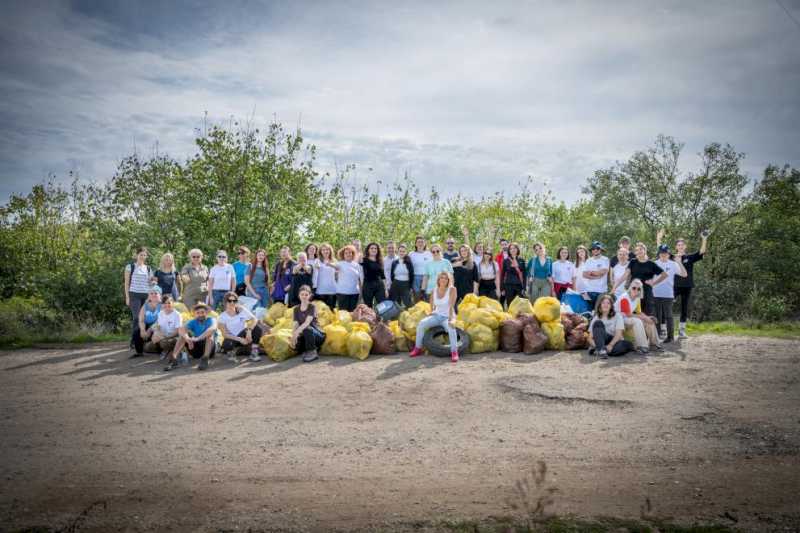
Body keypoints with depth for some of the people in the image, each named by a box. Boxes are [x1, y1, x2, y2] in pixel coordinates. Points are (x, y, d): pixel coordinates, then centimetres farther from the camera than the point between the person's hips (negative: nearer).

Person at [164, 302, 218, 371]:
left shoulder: (211, 320, -7)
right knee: (182, 334, -12)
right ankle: (173, 359, -25)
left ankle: (205, 359, -42)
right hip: (196, 350, 3)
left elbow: (213, 329, -33)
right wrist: (187, 338, -39)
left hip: (210, 349, -3)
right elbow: (181, 329, -18)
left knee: (209, 334, -29)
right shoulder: (193, 322, 3)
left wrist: (198, 338, -44)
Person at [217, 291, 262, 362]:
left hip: (243, 335, 2)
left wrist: (249, 330, -35)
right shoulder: (222, 317, -11)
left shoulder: (242, 310, -7)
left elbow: (254, 320, -17)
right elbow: (224, 334, -16)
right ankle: (232, 352, -1)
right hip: (232, 338, -2)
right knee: (227, 344, -39)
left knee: (257, 328, -25)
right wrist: (239, 339, -26)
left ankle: (254, 353, -15)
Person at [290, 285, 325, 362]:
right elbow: (295, 325, -4)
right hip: (306, 336, 3)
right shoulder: (296, 309, 6)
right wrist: (293, 337, -21)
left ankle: (312, 352, -19)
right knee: (296, 345, -28)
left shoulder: (312, 307, -9)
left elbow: (307, 322, -24)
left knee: (307, 329, -36)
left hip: (317, 335, -3)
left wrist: (297, 331, -39)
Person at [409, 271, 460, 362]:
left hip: (447, 317, -4)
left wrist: (451, 319, -31)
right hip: (437, 316, 4)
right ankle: (418, 349, -12)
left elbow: (451, 306, -21)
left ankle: (454, 352, -32)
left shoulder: (452, 289, -11)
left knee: (451, 327, -37)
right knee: (422, 323, -22)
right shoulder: (434, 290, 1)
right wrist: (432, 312, 11)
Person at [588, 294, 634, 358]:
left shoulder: (617, 316, 1)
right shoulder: (596, 318, 6)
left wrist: (610, 345, -28)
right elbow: (590, 338, 2)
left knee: (628, 344, -34)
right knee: (598, 323, -25)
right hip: (600, 340, 1)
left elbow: (619, 334, -12)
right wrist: (596, 346, -21)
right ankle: (600, 349, -40)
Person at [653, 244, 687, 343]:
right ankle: (657, 335, 17)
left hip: (668, 295, -2)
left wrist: (679, 262, -16)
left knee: (668, 315, 0)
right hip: (656, 294, 2)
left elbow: (684, 274, -9)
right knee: (657, 316, 9)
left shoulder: (673, 264, 1)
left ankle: (670, 336, 4)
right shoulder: (655, 264, 5)